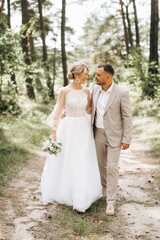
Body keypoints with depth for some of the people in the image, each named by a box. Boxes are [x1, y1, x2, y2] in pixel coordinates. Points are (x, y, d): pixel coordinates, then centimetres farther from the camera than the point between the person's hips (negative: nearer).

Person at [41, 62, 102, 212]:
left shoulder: (87, 91, 4)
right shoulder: (64, 91, -9)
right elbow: (57, 113, -7)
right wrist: (54, 132, -9)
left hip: (84, 129, 4)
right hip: (68, 129, -4)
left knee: (83, 163, 6)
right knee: (66, 162, 7)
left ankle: (81, 197, 20)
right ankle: (64, 193, 27)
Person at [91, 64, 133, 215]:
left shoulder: (122, 92, -17)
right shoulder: (95, 89, -1)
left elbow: (127, 117, -13)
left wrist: (127, 139, -14)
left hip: (114, 135, -5)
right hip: (98, 134, 5)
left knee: (112, 168, -3)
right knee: (101, 165, 18)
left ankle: (110, 201, 7)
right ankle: (104, 189, 40)